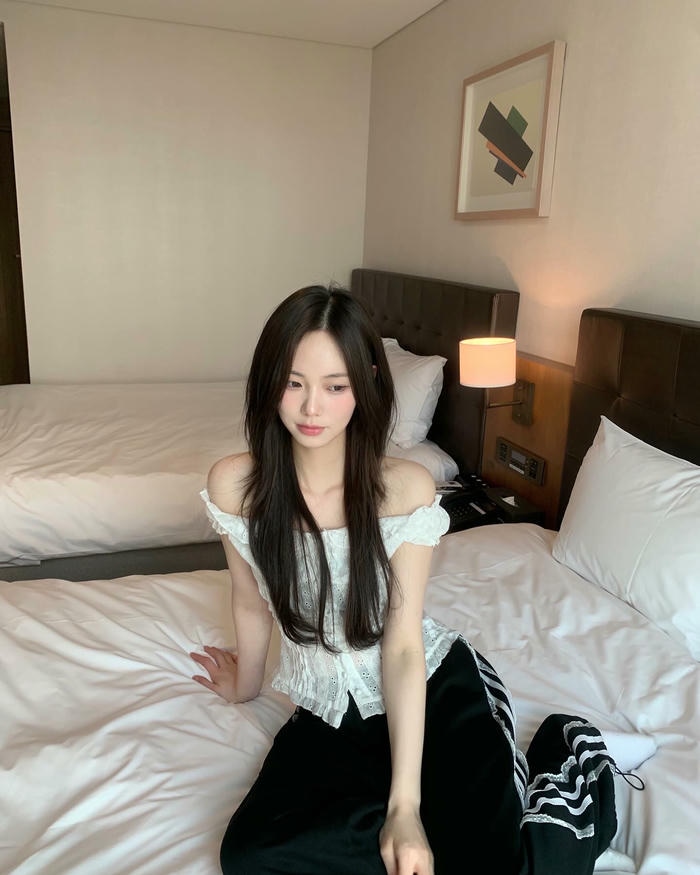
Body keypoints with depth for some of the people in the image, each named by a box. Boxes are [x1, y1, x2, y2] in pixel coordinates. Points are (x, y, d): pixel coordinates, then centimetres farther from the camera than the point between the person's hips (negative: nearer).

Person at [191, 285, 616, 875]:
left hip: (438, 687, -2)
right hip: (330, 712, 3)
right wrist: (246, 684, 20)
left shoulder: (406, 489, -17)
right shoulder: (234, 486, -12)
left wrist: (406, 808, -22)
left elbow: (402, 645, -17)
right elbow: (252, 602, 5)